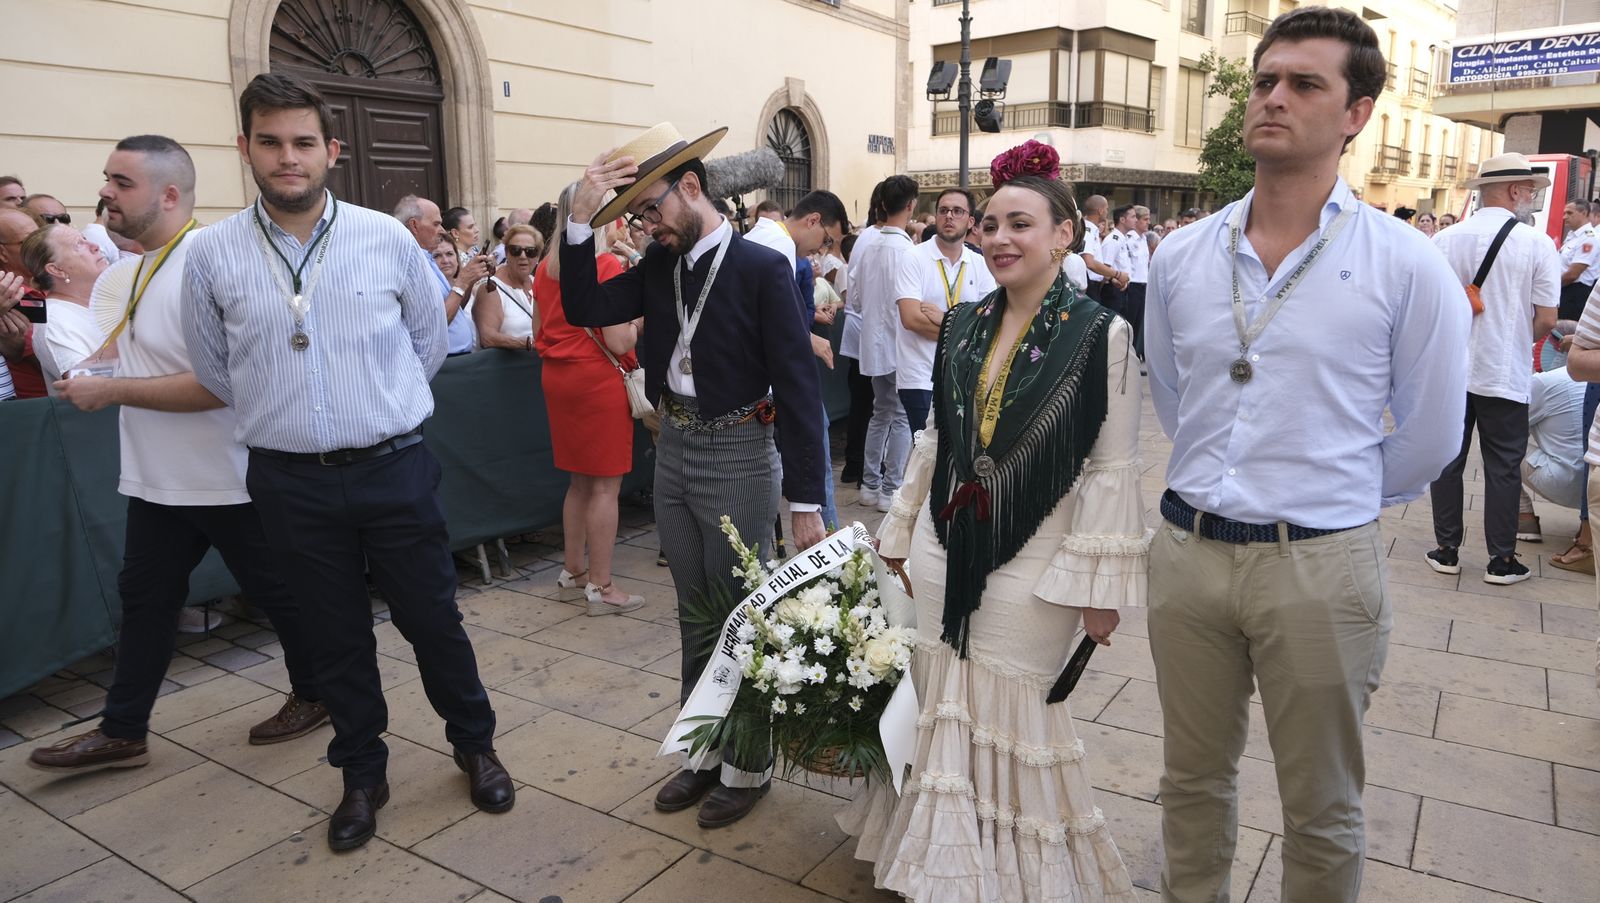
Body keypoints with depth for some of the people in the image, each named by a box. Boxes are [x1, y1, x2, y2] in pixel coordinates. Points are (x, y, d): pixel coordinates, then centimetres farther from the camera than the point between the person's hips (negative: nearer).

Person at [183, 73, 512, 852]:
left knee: (432, 618, 9)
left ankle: (475, 746, 33)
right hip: (292, 480, 1)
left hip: (394, 469, -1)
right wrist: (284, 413, 10)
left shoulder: (387, 239, -4)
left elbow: (430, 341, 9)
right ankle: (362, 775, 34)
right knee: (335, 635, 14)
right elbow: (214, 371, 9)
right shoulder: (212, 254, -3)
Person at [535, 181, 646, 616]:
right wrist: (634, 325, 1)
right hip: (597, 379, -7)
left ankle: (573, 572, 26)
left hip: (556, 376, 8)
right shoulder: (605, 264, -14)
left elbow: (541, 332, 15)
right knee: (605, 485, 0)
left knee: (579, 481, 17)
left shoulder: (546, 267, 8)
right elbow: (618, 342, -17)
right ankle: (600, 587, 6)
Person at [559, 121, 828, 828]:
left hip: (737, 457, -6)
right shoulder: (659, 264, 6)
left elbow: (798, 386, -15)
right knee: (695, 611, 17)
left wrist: (806, 499, -17)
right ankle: (705, 750, 35)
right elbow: (585, 309, 0)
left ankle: (748, 765, 26)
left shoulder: (763, 269, -13)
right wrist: (582, 216, -10)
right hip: (674, 452, 6)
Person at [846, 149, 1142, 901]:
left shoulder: (1101, 334, -10)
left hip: (1032, 566, -4)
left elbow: (1114, 469, -10)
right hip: (943, 554, 5)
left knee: (1012, 723, 10)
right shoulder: (961, 326, 4)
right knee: (942, 714, 16)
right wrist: (901, 541, 13)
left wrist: (1102, 586, -10)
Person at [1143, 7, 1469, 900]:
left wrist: (1333, 501, 12)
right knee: (1193, 777, 19)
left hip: (1321, 565, -3)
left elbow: (1428, 436, 2)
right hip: (1187, 549, 3)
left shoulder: (1407, 264, -7)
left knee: (1323, 808, 14)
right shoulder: (1183, 255, 3)